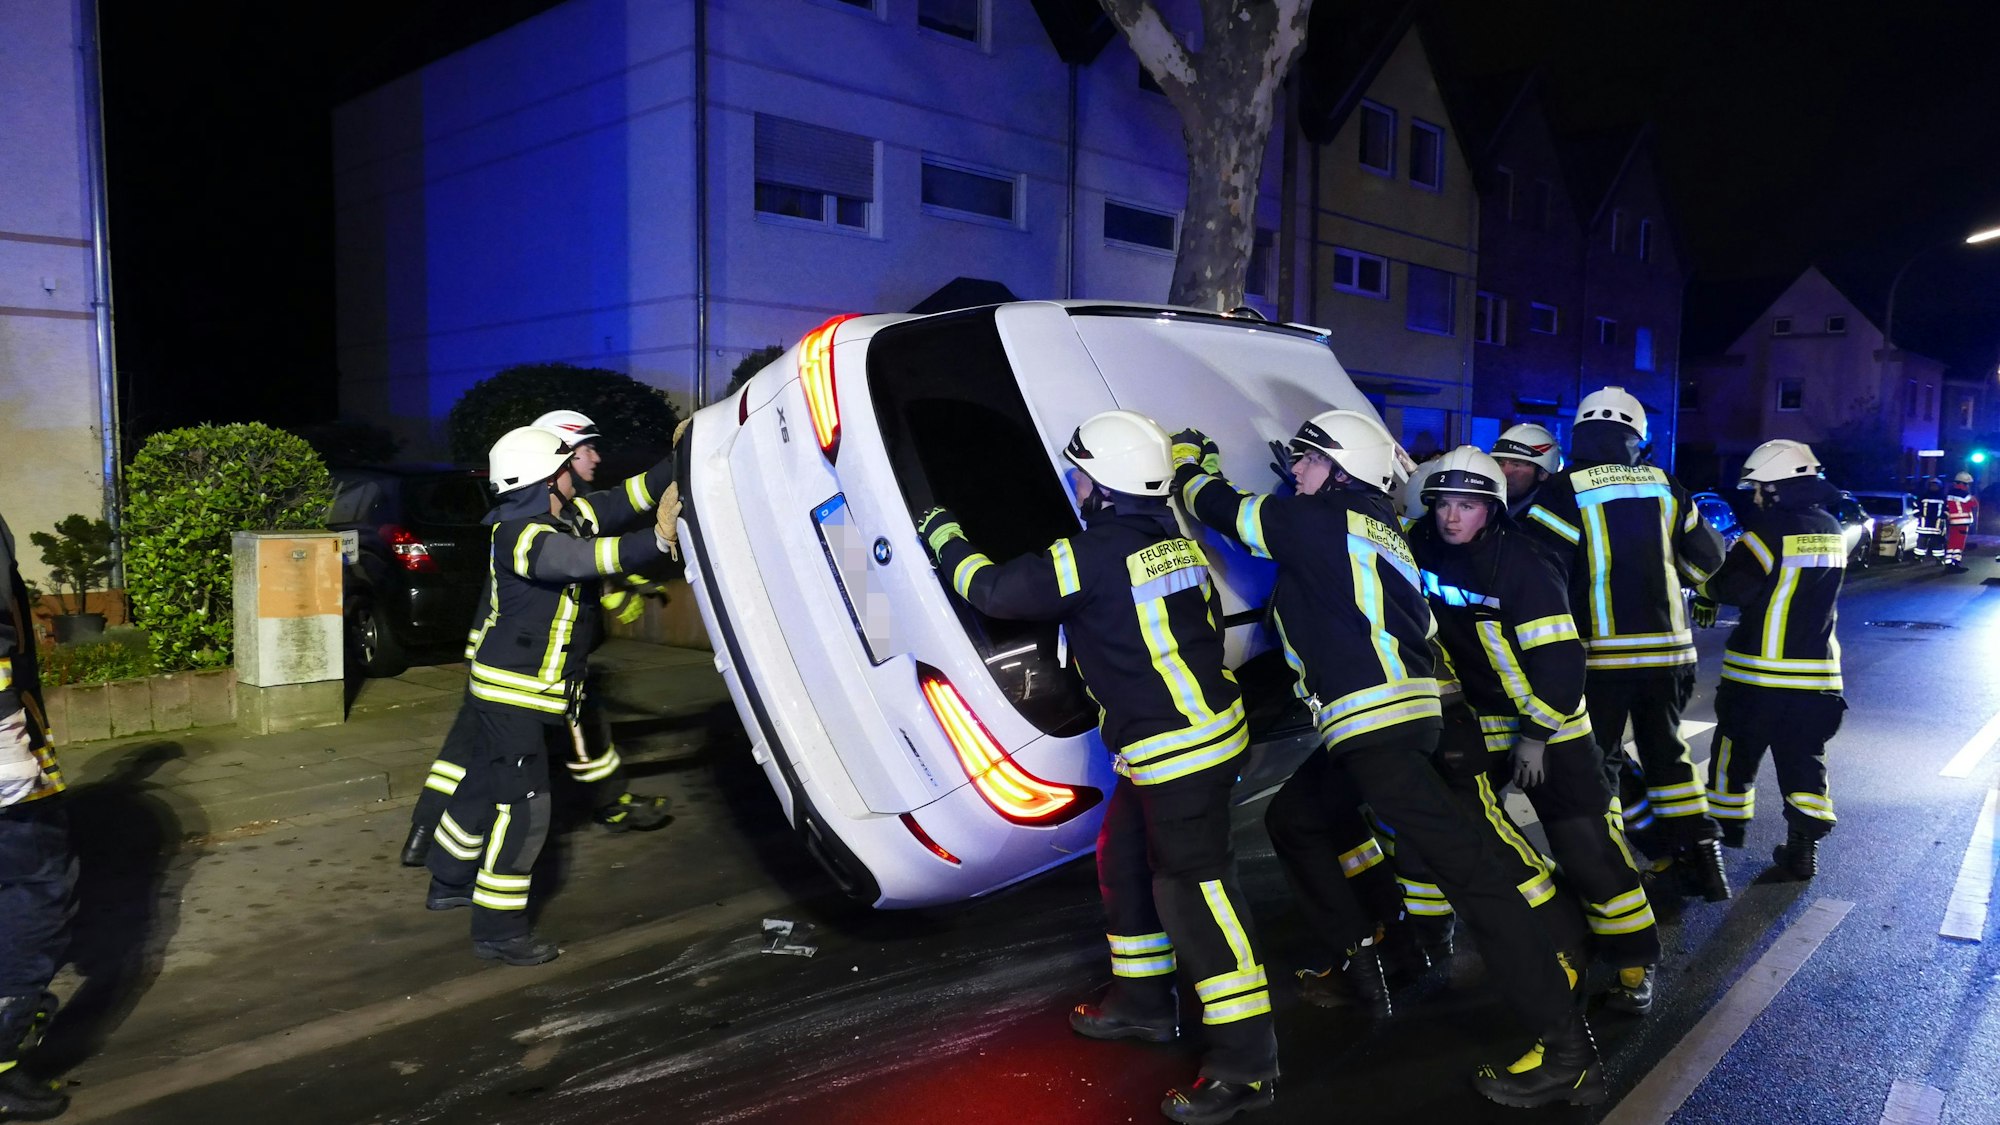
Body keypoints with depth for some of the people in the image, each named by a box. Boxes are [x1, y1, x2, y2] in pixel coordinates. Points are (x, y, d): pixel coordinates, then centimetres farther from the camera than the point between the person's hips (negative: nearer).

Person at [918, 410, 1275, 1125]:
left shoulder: (1094, 555, -18)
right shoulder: (1174, 543, 8)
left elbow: (993, 590, -10)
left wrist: (942, 534, 5)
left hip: (1179, 748, -10)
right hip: (1204, 725, 10)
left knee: (1190, 889, -7)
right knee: (1123, 859, 20)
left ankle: (1246, 1062, 0)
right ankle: (1142, 1002, 35)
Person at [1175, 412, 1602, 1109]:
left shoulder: (1320, 522, -4)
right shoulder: (1379, 535, 22)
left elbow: (1222, 509, 3)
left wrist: (1189, 462, 22)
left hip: (1376, 724, -11)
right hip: (1404, 713, 11)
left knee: (1464, 868, -13)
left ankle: (1564, 1050, -14)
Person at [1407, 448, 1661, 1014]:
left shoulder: (1522, 565, -22)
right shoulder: (1424, 548, -6)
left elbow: (1559, 659, -21)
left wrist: (1535, 735, -19)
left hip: (1546, 721, -5)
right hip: (1469, 722, 5)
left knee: (1586, 845, -4)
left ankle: (1635, 963, 10)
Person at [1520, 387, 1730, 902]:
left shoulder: (1564, 492, -10)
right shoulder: (1666, 489, 5)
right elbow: (1707, 559, 15)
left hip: (1602, 654, -5)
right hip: (1668, 648, 5)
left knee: (1599, 760, 7)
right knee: (1666, 752, 19)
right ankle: (1702, 855, 22)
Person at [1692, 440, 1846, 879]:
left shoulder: (1771, 527, -16)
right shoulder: (1831, 530, 8)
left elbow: (1734, 585, -17)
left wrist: (1707, 593, 3)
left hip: (1758, 671, -6)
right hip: (1816, 672, 6)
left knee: (1737, 750, 11)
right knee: (1804, 760, 11)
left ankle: (1727, 826, 22)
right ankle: (1803, 847, 7)